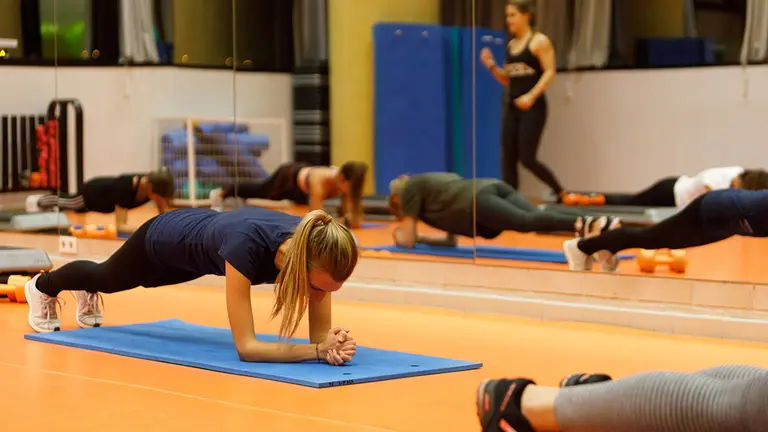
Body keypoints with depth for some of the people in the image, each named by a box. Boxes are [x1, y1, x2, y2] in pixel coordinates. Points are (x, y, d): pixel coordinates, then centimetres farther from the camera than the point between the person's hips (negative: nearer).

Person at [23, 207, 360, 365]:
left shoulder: (314, 247, -35)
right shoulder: (245, 245, -51)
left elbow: (321, 332, -27)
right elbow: (246, 347, -49)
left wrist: (331, 344, -49)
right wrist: (319, 351, -57)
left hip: (202, 234, 4)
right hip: (165, 239, -4)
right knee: (107, 278, 30)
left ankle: (87, 295, 71)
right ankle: (43, 287, 63)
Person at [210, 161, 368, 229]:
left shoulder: (347, 182, -33)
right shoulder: (319, 180, -50)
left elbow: (352, 218, -24)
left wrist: (351, 220, -45)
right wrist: (344, 221, -53)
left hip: (303, 173, 5)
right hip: (289, 177, -5)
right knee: (260, 191, 22)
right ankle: (220, 194, 50)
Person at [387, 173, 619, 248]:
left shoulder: (410, 188, 23)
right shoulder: (434, 182, 45)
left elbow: (407, 240, 20)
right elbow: (450, 239, 48)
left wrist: (400, 235, 42)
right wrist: (419, 237, 54)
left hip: (477, 201, -7)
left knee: (527, 222, -27)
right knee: (536, 217, -15)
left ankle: (579, 224, -53)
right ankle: (602, 222, -37)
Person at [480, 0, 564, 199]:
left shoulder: (539, 41, -5)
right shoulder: (511, 44, 15)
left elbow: (550, 72, -12)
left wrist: (531, 96, -22)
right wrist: (491, 66, 1)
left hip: (533, 106, -7)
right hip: (513, 106, 7)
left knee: (527, 158, -10)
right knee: (508, 159, 1)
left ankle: (561, 193, 6)